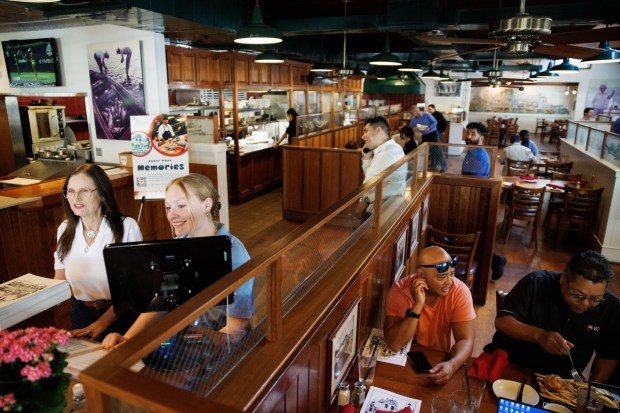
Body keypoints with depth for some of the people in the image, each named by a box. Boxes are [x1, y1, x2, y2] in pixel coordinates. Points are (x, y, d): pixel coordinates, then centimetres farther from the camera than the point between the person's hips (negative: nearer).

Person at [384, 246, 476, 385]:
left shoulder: (460, 291, -17)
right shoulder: (400, 290, -21)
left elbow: (465, 340, -18)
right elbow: (394, 344, -26)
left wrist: (452, 364, -37)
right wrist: (417, 306, -35)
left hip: (442, 360, 3)